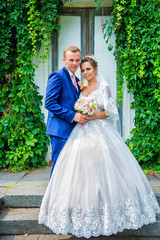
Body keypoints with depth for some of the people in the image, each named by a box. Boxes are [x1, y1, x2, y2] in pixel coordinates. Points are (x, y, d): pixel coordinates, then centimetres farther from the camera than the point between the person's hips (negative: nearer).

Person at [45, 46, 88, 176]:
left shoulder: (76, 79, 19)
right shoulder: (57, 76, -8)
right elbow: (50, 103, -16)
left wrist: (82, 115, 5)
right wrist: (72, 116, -19)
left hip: (73, 129, 8)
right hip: (61, 130, -8)